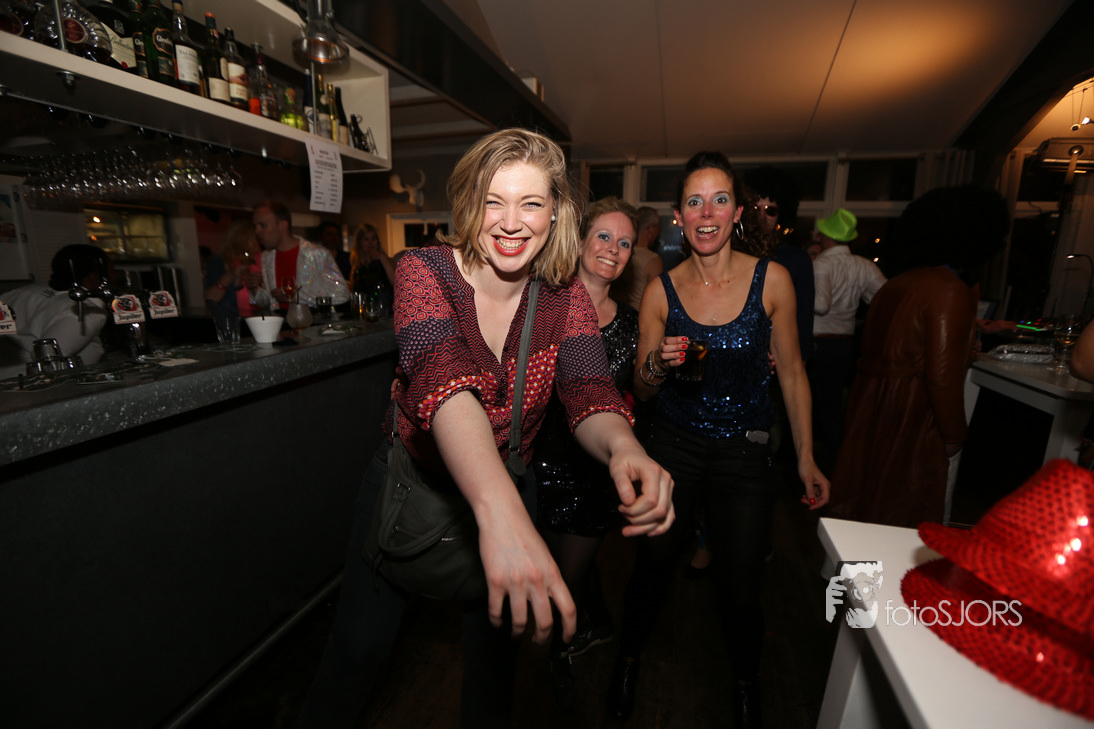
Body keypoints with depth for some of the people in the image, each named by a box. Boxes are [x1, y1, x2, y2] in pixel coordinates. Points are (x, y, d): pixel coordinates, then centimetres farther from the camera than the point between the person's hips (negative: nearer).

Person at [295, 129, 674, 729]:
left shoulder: (565, 297, -11)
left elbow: (589, 394, -22)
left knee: (496, 642, 23)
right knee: (358, 648, 17)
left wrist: (623, 447, -46)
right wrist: (500, 510, -55)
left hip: (507, 489, 3)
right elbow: (444, 378, -39)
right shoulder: (425, 270, -21)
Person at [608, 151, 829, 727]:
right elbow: (640, 391, 0)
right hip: (672, 446, 1)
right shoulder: (662, 290, -7)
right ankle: (628, 658, 45)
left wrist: (806, 457, 3)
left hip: (744, 452, 0)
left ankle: (746, 682, 45)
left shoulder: (771, 278, -7)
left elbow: (791, 372, 2)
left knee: (738, 589, 9)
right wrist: (658, 364, -22)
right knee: (652, 566, 12)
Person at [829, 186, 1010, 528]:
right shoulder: (952, 292, -15)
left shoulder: (897, 283, 9)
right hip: (911, 419, -8)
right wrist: (954, 435, -7)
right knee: (903, 523, 7)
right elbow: (943, 375, -19)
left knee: (865, 499, 19)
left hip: (870, 406, 8)